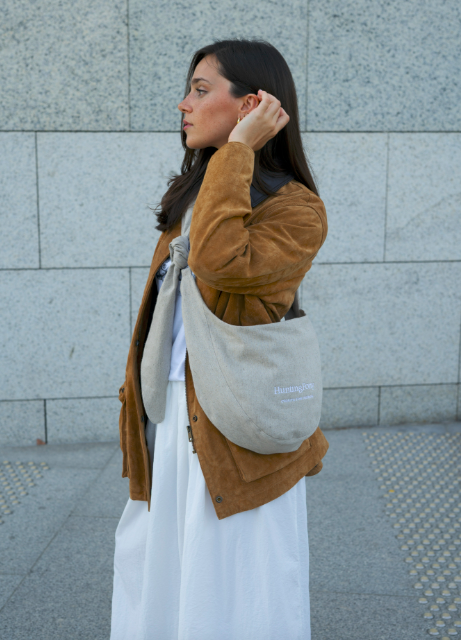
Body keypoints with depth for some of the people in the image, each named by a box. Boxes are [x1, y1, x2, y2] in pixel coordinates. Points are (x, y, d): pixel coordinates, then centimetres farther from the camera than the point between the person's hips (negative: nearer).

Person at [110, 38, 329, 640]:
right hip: (173, 425, 8)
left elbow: (220, 263, -32)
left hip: (236, 437, -7)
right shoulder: (193, 198, 12)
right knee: (162, 584, 20)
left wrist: (238, 151, -23)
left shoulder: (296, 208, -12)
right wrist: (138, 407, 13)